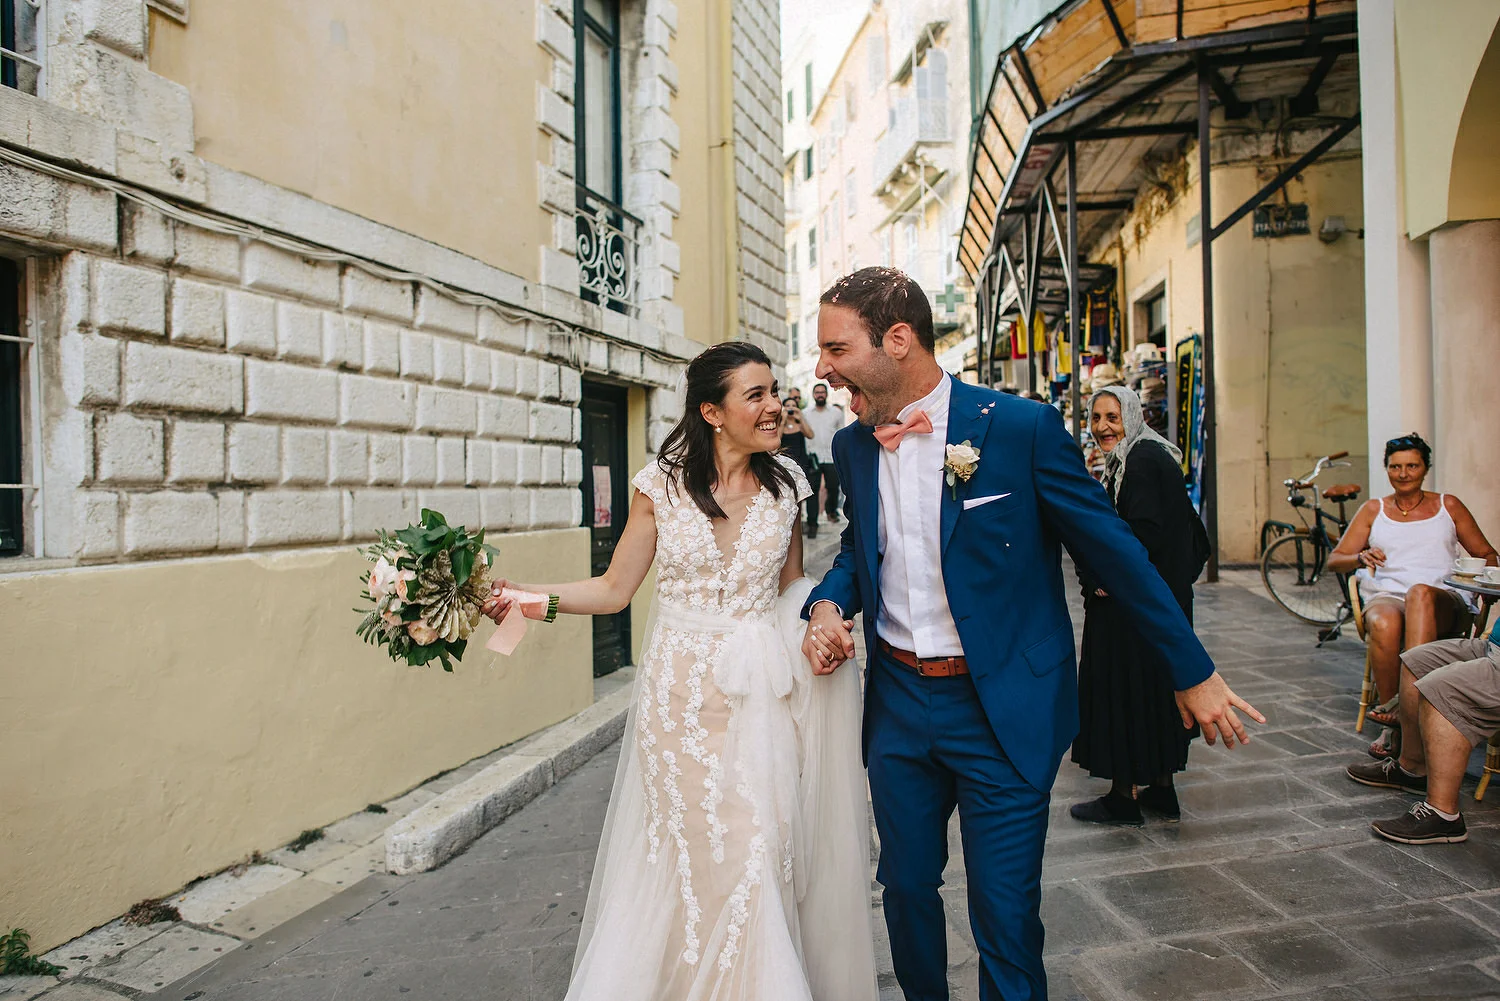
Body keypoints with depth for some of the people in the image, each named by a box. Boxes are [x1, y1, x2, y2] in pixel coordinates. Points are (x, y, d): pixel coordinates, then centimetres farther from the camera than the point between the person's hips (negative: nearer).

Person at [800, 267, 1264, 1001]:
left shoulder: (1021, 427, -14)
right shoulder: (852, 446, 2)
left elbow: (1112, 551, -7)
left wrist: (1193, 672, -2)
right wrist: (829, 605, -5)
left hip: (1003, 710, -5)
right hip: (896, 701, 5)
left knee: (1006, 917, 6)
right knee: (906, 890, 19)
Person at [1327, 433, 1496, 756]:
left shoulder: (1448, 506, 20)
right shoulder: (1373, 509, 19)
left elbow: (1487, 555, 21)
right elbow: (1334, 560, 14)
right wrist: (1361, 558, -10)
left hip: (1444, 603, 0)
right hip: (1386, 597, 0)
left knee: (1420, 593, -40)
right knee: (1384, 625, -39)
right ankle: (1393, 727, -32)